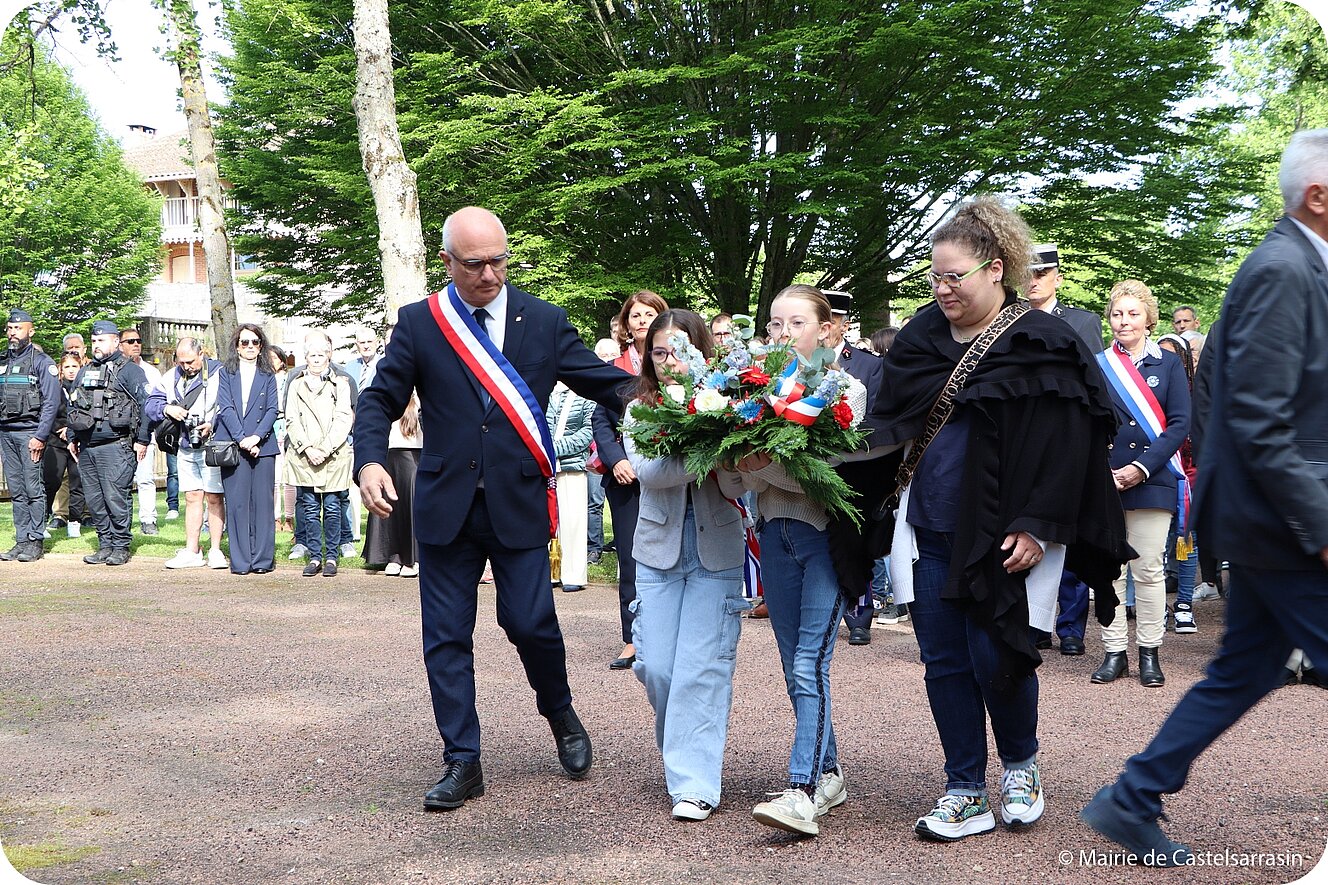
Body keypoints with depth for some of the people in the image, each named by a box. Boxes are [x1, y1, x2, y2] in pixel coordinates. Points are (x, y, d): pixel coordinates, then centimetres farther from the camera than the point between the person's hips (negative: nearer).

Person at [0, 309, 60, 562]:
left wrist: (41, 436, -15)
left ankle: (35, 542, -2)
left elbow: (51, 402, -9)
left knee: (33, 489, -6)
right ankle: (21, 541, 11)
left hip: (30, 432, -6)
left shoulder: (42, 362, -3)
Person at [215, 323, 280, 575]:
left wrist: (256, 437, -12)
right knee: (236, 503, -3)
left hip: (262, 446, 1)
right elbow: (225, 409, 0)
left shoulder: (268, 376, 13)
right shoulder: (226, 373, 10)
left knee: (262, 502, -1)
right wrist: (242, 439, -11)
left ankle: (263, 559, 3)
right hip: (232, 446, -1)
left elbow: (272, 409, 4)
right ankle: (240, 561, 1)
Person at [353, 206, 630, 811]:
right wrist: (369, 461, -16)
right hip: (446, 506, 1)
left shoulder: (545, 321, 4)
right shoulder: (419, 323, 3)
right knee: (446, 636, 4)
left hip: (519, 505, -1)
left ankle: (561, 716, 29)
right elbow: (380, 401, 3)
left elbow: (607, 383, 5)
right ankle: (462, 762, 16)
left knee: (530, 623, -2)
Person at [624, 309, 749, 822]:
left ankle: (695, 783, -1)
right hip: (659, 549, 2)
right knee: (654, 666, 2)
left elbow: (736, 487, -10)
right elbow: (645, 471, -15)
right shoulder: (640, 411, 3)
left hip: (717, 553, -2)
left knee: (703, 669, -7)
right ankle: (682, 749, 29)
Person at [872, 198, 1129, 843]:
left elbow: (1065, 445, -10)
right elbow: (889, 427, 19)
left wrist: (1039, 527, -16)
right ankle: (966, 794, 16)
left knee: (994, 656, -5)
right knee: (944, 662, 5)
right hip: (929, 529, 6)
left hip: (1003, 538, -5)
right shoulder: (923, 338, 11)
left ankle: (1020, 765, 23)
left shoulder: (1041, 345, -6)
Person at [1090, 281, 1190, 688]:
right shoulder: (1096, 365, 7)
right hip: (1104, 483, 1)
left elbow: (1179, 424, -1)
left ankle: (1149, 653, 11)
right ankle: (1114, 652, 9)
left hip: (1152, 482, -1)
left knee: (1149, 569, 2)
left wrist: (1142, 468, -12)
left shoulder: (1168, 363, 5)